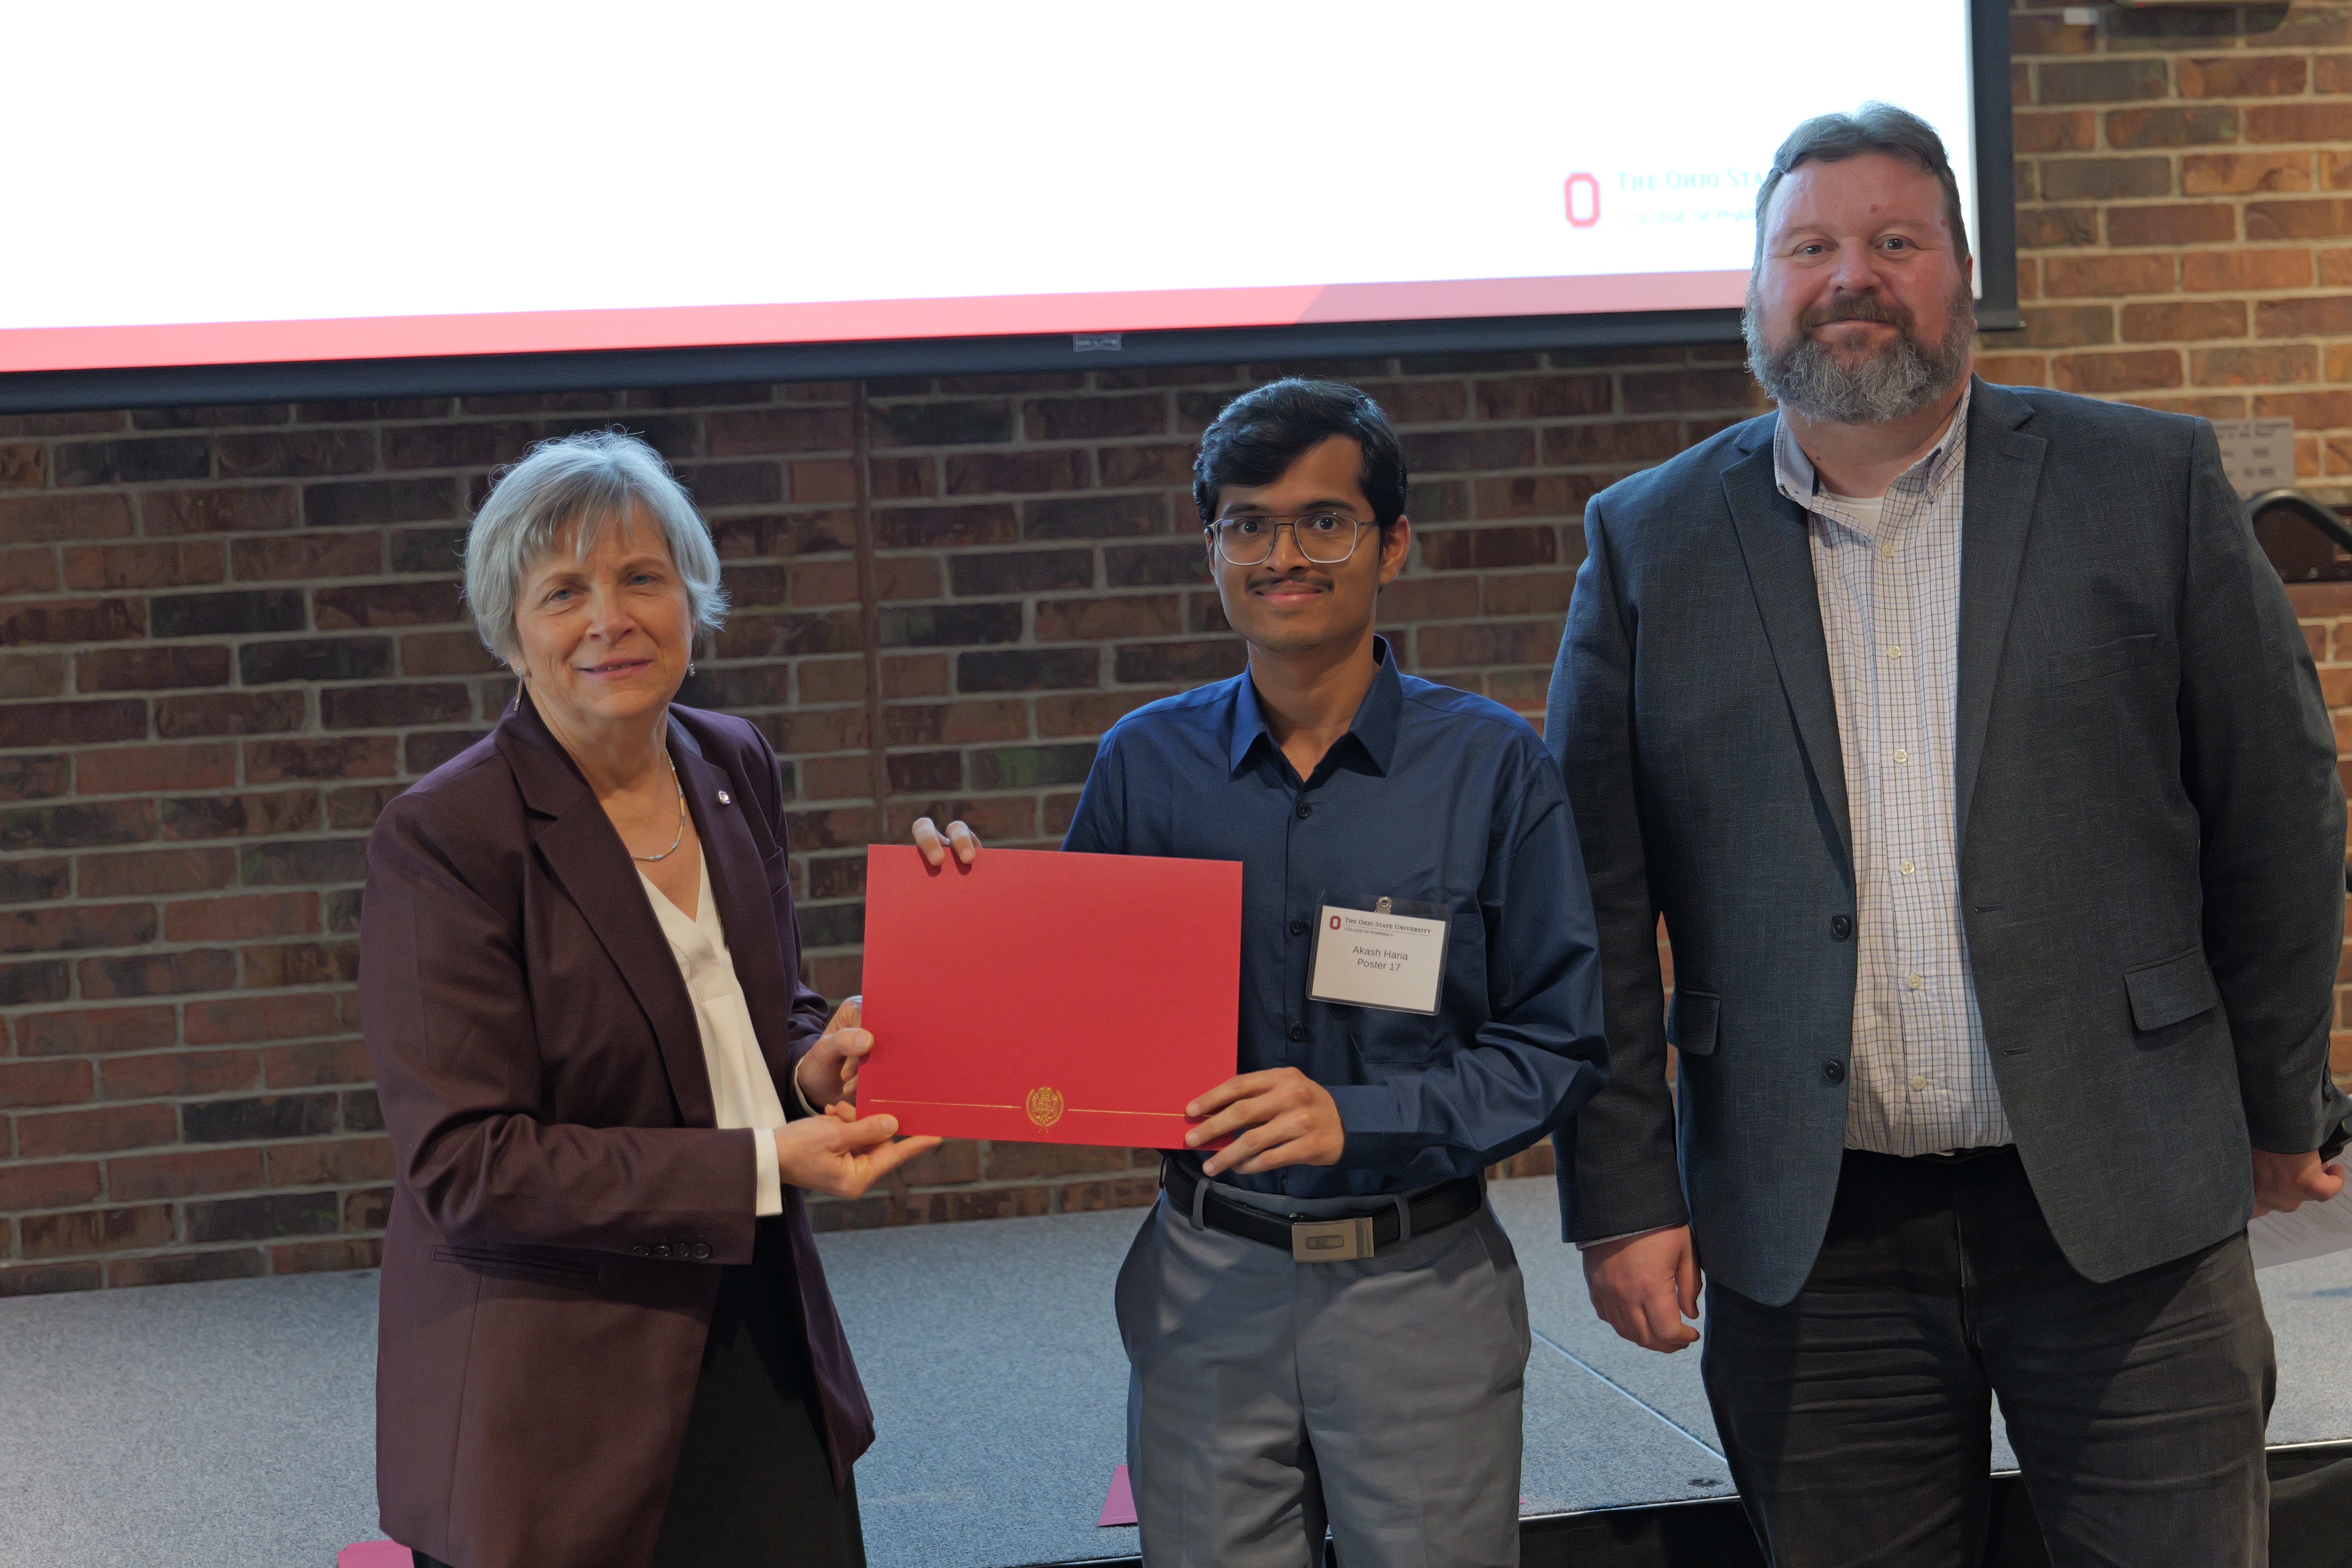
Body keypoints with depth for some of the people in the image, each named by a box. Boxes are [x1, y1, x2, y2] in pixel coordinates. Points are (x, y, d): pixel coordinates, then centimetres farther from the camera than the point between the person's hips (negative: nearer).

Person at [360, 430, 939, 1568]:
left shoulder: (735, 768, 5)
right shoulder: (444, 836, -16)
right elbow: (465, 1166, -19)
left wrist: (811, 1065, -6)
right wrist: (762, 1167, -22)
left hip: (760, 1349, 6)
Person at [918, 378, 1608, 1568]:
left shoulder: (1490, 766, -4)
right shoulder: (1146, 763, 3)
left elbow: (1557, 1047, -5)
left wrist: (1357, 1117, -18)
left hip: (1418, 1285, -1)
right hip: (1206, 1282, 2)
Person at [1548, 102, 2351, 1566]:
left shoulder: (2150, 485, 3)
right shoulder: (1649, 543, 5)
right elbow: (1599, 897, 4)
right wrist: (1623, 1195, 0)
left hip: (2123, 1206, 0)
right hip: (1807, 1229, 1)